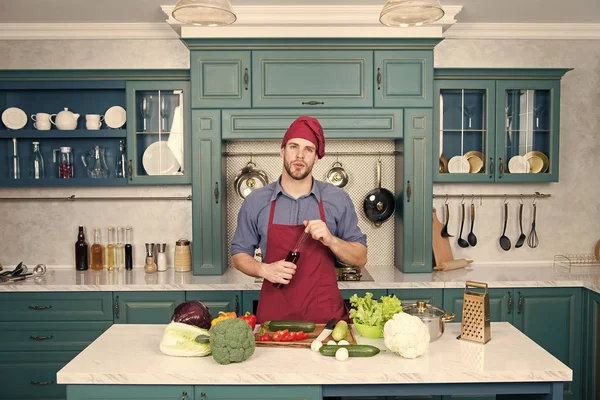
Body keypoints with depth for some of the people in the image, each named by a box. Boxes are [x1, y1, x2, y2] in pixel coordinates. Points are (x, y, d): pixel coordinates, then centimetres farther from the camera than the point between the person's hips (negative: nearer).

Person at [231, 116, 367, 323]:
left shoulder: (338, 199, -2)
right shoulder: (255, 201, -1)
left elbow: (360, 258, 1)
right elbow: (239, 253, 7)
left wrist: (330, 240, -18)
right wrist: (264, 270, -13)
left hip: (326, 314, 0)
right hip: (273, 314, 0)